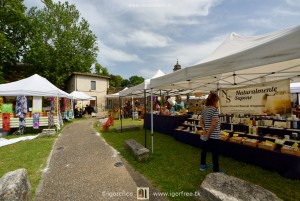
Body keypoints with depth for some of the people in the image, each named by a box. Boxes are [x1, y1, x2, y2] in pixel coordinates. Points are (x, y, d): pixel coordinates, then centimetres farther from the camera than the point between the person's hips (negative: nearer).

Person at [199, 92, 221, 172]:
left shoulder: (204, 109, 5)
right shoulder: (215, 110, -18)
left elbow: (201, 121, 7)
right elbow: (213, 124, -25)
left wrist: (204, 130, -1)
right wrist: (208, 133, -16)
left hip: (206, 135, 8)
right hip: (214, 135, -8)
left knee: (204, 149, 19)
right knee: (215, 153, 5)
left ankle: (203, 165, 35)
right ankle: (216, 170, 18)